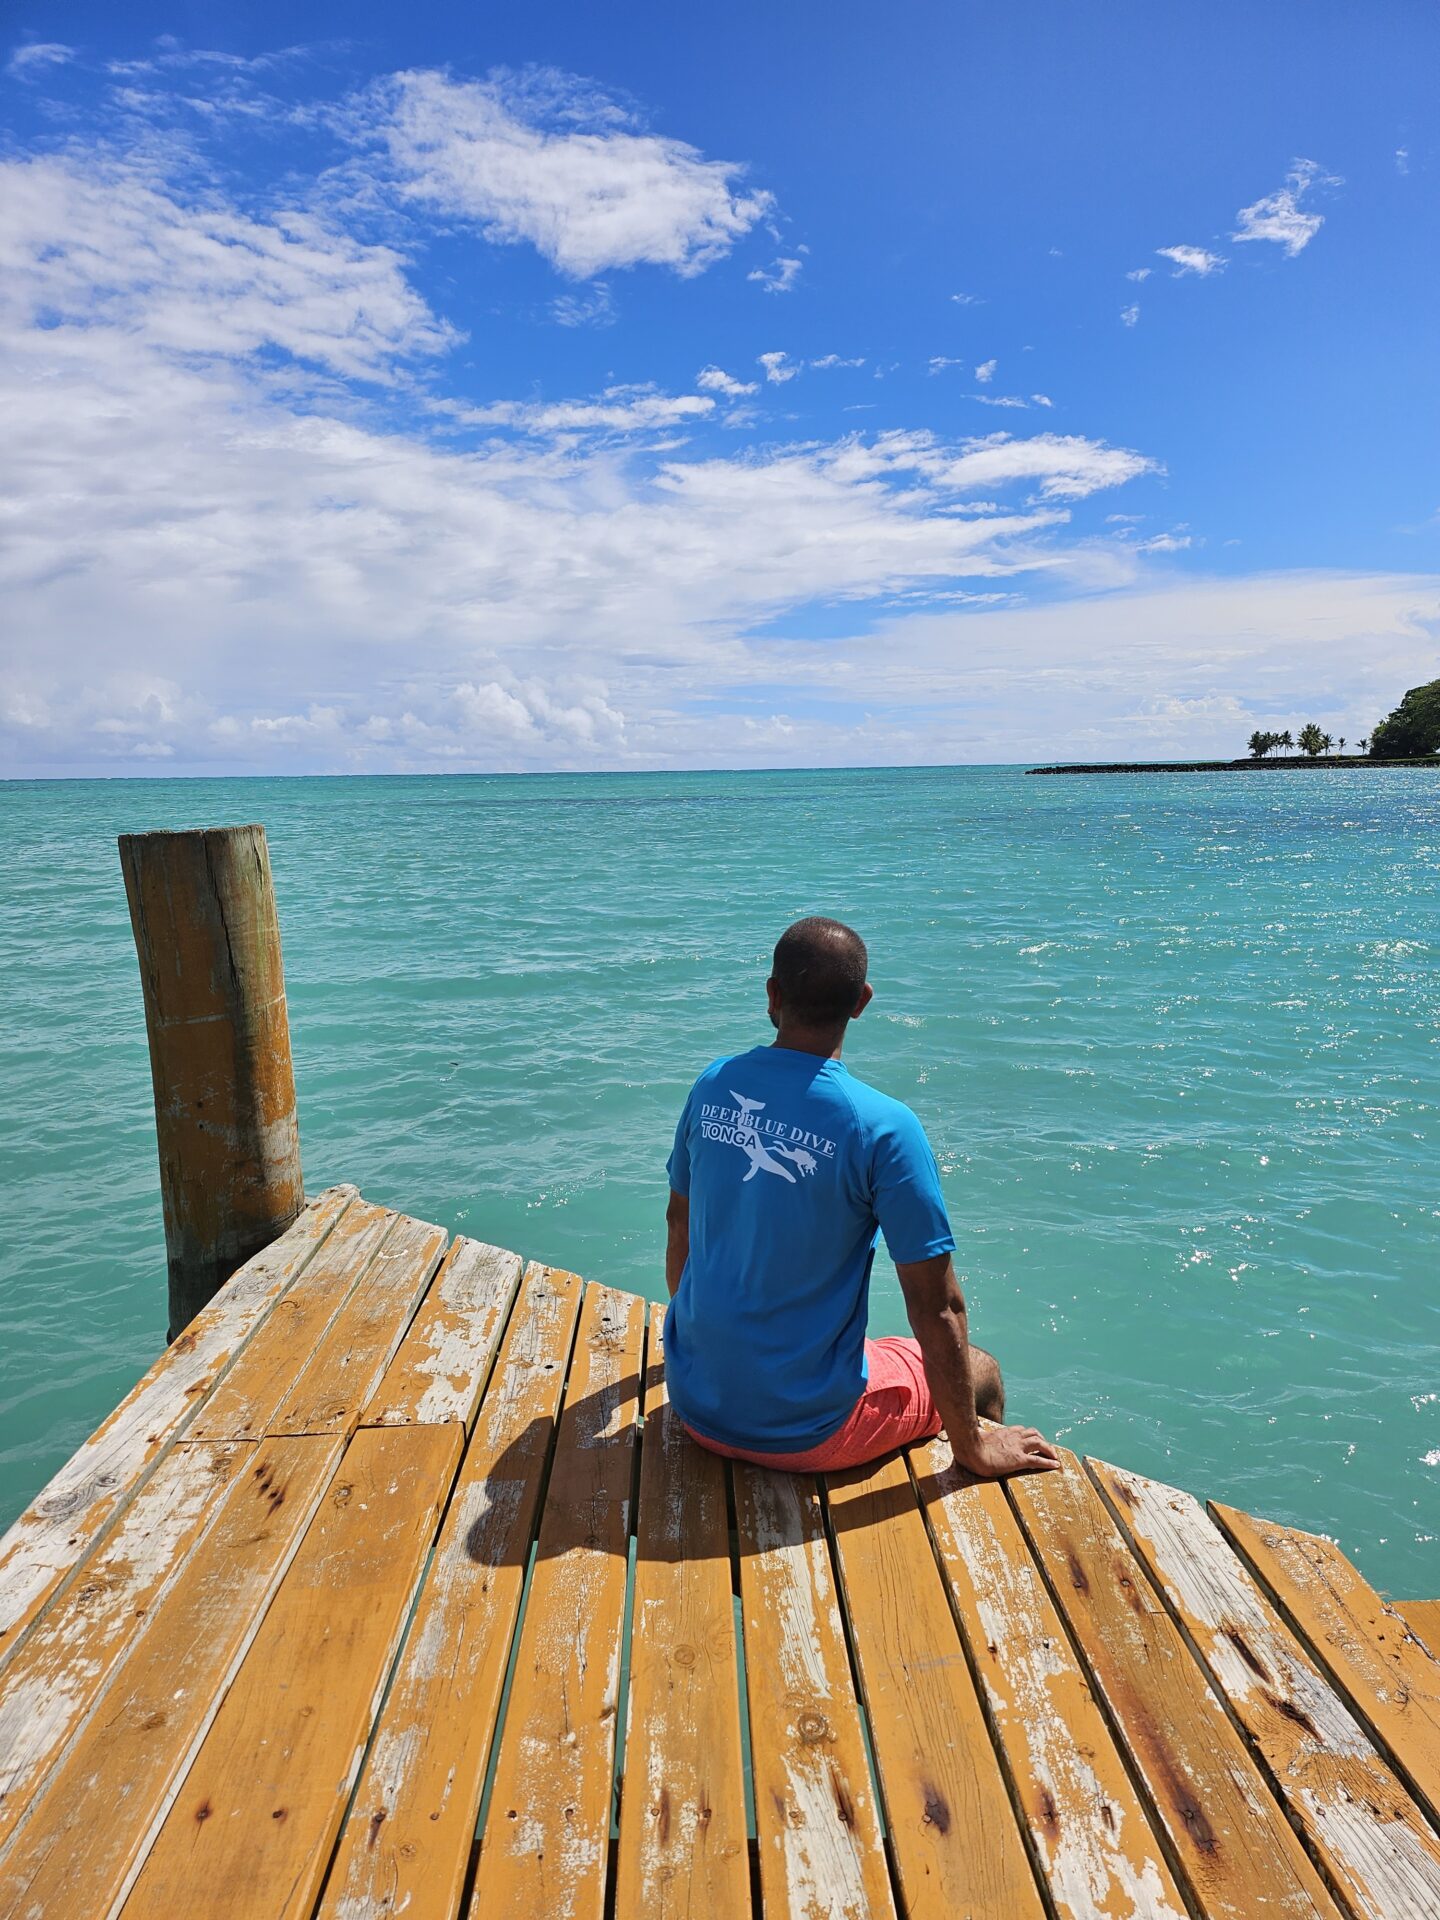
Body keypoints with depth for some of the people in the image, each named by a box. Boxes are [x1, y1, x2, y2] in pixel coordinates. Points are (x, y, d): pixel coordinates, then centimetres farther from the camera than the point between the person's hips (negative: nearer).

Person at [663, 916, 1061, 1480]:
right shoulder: (883, 1127, -22)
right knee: (981, 1372, 20)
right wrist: (972, 1445, -3)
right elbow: (936, 1308, -18)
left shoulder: (713, 1085, -6)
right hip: (805, 1432, -5)